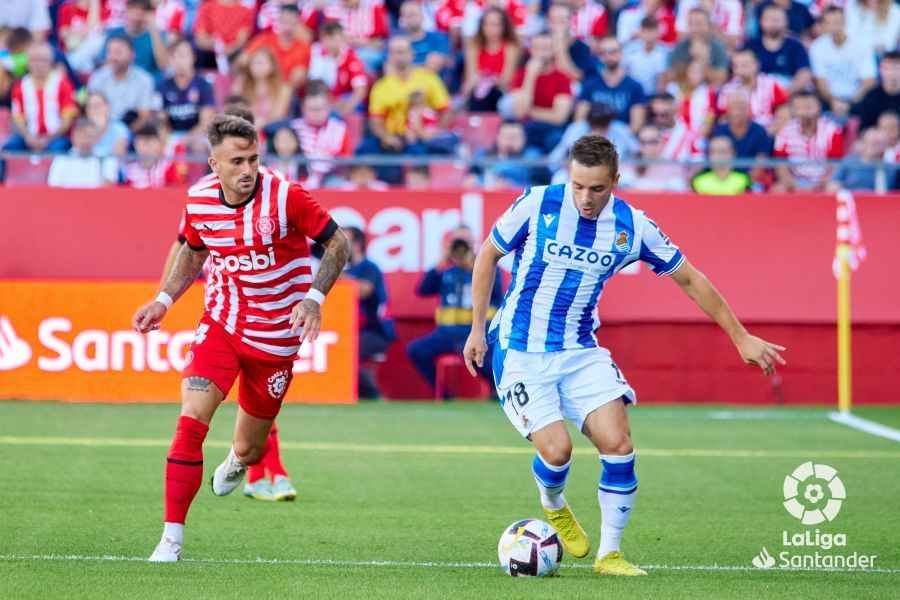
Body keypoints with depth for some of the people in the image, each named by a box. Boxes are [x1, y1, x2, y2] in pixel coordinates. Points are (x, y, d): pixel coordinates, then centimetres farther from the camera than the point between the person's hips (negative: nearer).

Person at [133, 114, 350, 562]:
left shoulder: (285, 198, -19)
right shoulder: (198, 203, -6)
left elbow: (338, 243, -11)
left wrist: (314, 298, -23)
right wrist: (164, 300, 6)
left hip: (274, 339, -2)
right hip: (219, 324, 2)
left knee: (248, 450, 8)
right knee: (190, 421, -19)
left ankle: (238, 460, 51)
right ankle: (171, 541, -13)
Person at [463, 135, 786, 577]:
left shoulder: (631, 226, -7)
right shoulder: (537, 205, -13)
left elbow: (689, 279, 5)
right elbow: (489, 254, 3)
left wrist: (741, 338, 7)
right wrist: (477, 328, 2)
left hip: (581, 350, 3)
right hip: (520, 353, -3)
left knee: (618, 442, -15)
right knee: (556, 449, -16)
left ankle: (609, 553, 0)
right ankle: (553, 507, 20)